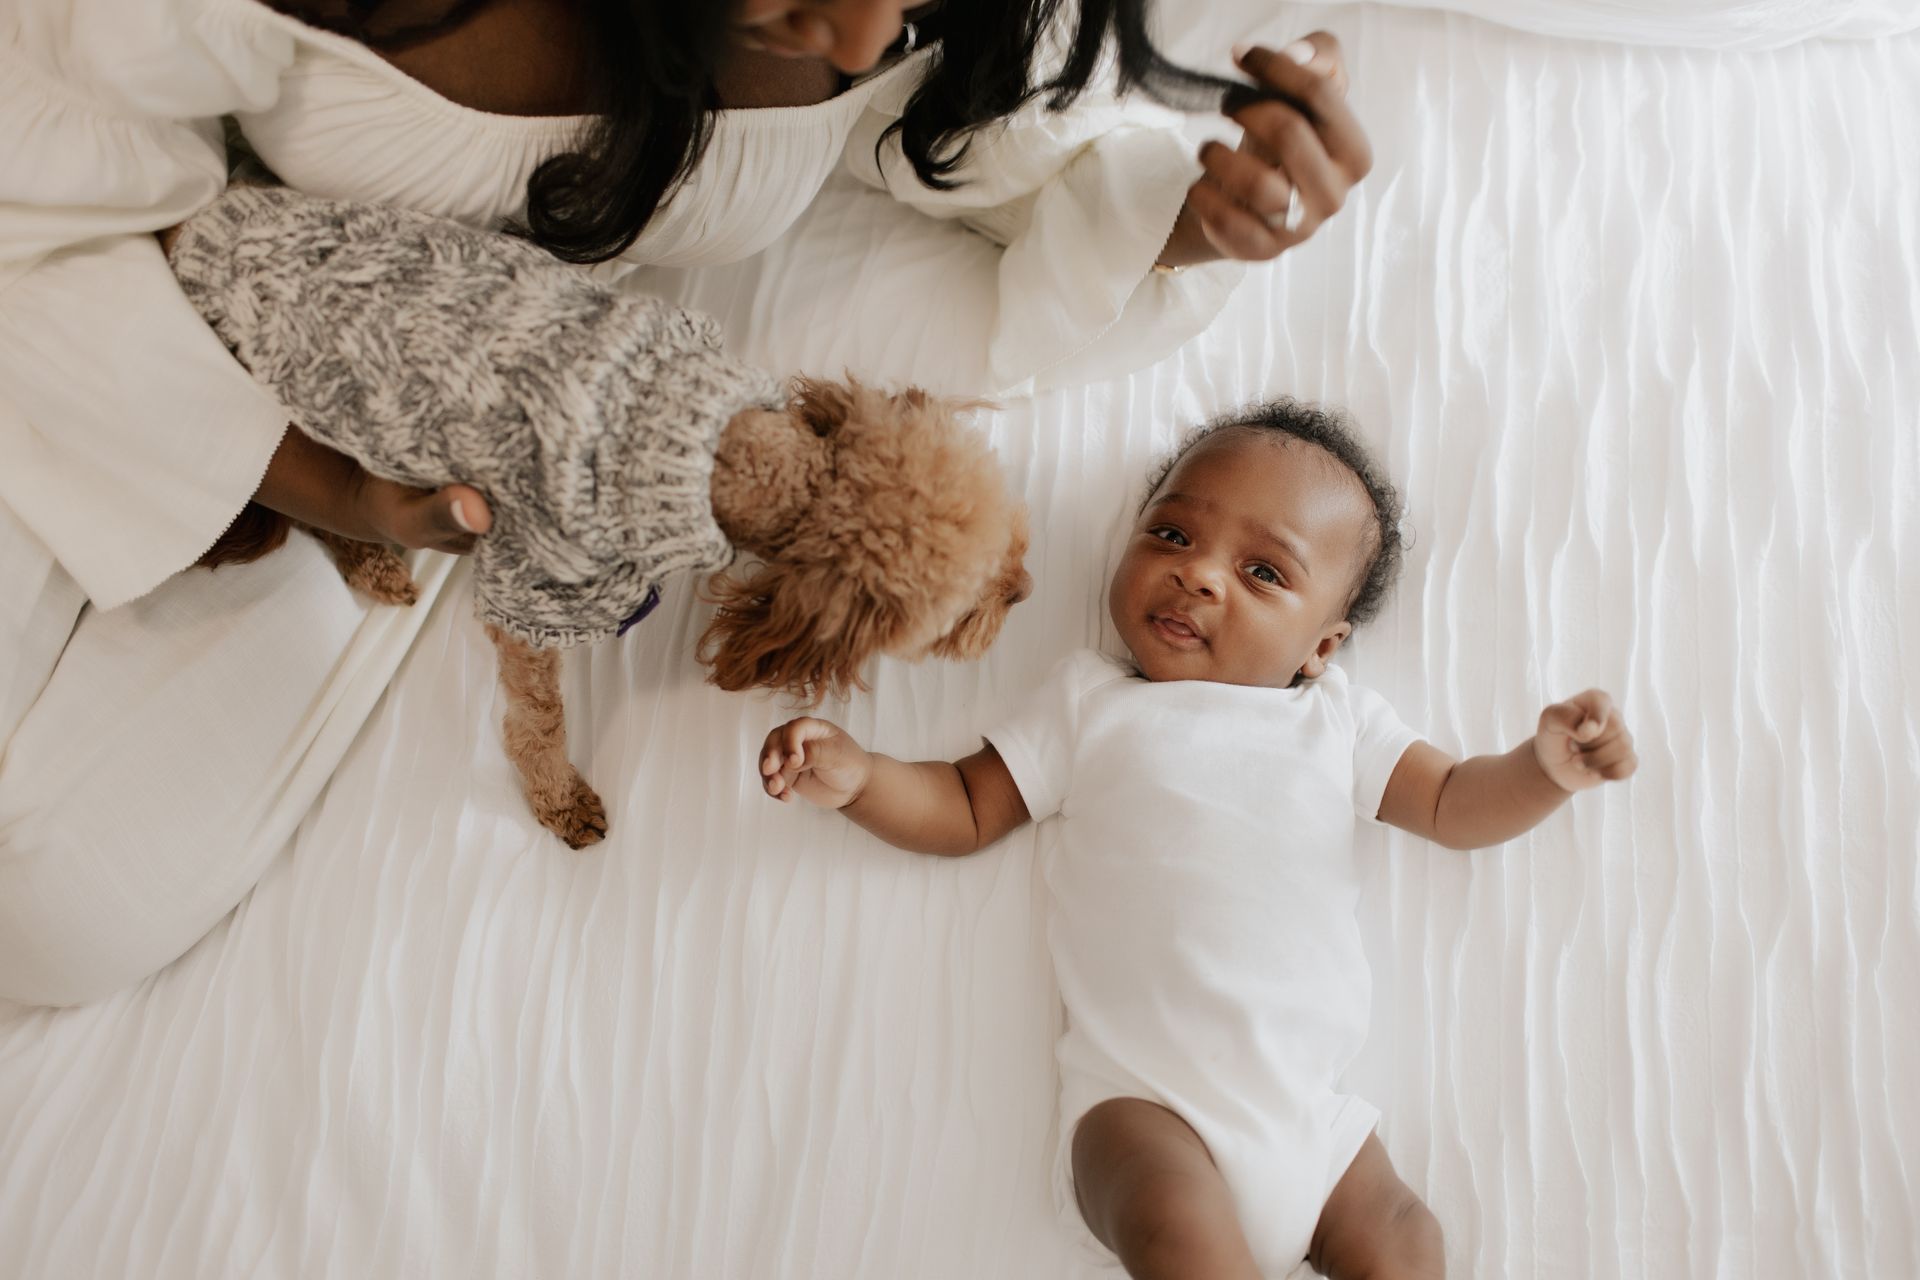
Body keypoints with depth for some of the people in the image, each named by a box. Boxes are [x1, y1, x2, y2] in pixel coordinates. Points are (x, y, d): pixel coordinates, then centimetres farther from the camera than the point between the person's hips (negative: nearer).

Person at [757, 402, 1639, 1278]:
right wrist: (855, 776, -5)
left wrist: (1543, 768, -6)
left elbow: (1452, 805, 15)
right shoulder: (1088, 703, 11)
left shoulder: (1337, 719, 15)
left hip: (1306, 1107, 3)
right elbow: (964, 811, 13)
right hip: (1140, 1098, -3)